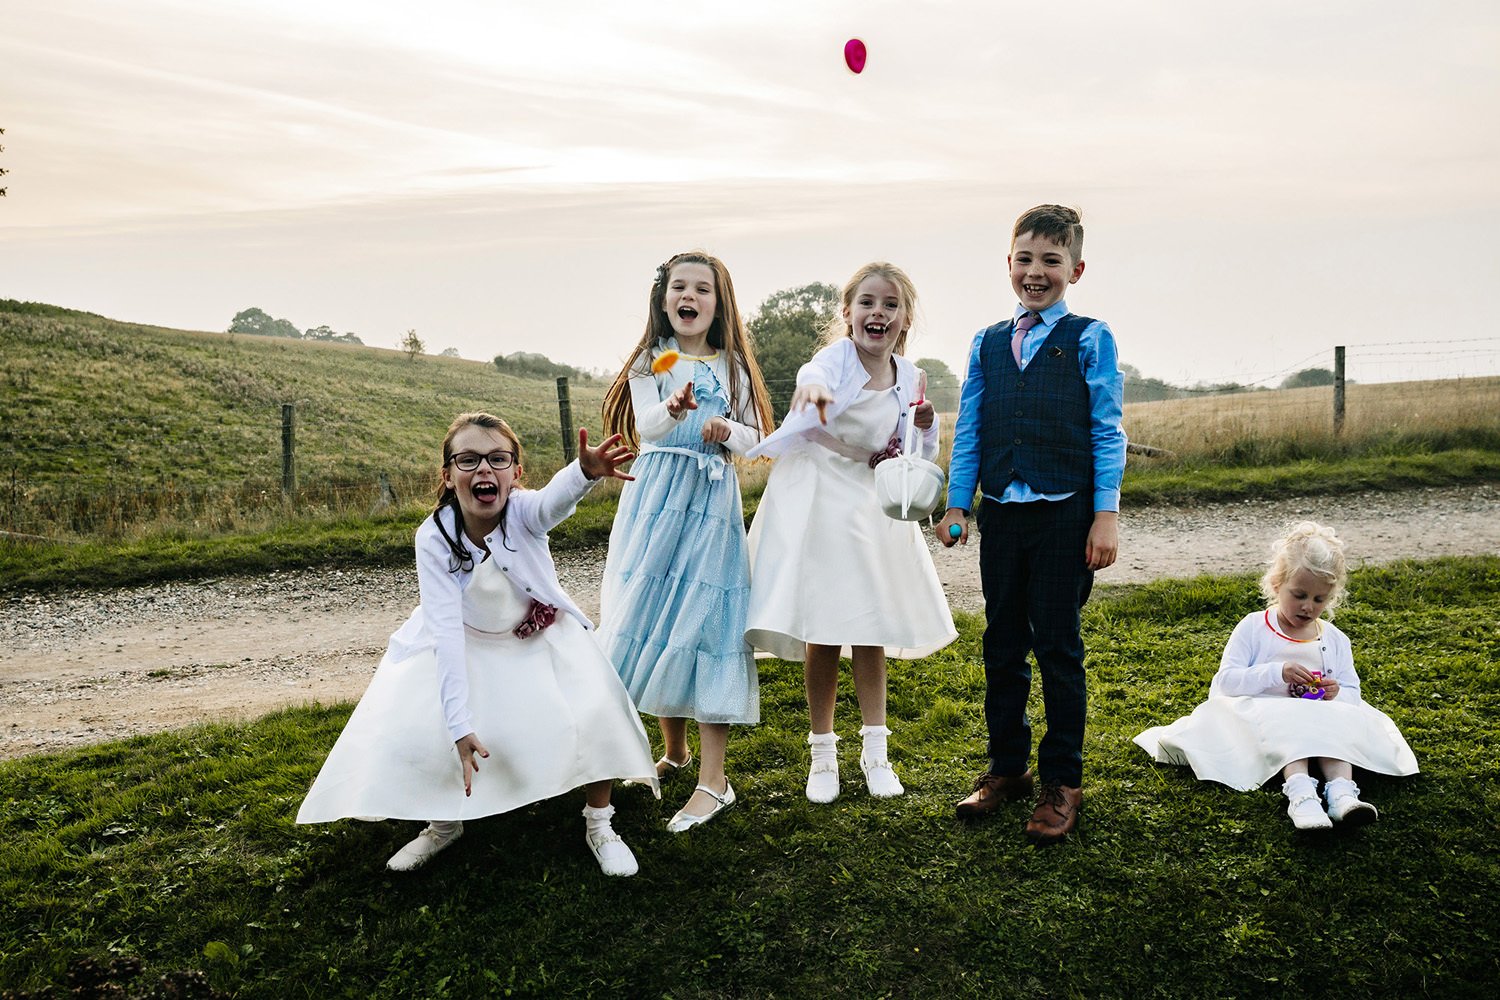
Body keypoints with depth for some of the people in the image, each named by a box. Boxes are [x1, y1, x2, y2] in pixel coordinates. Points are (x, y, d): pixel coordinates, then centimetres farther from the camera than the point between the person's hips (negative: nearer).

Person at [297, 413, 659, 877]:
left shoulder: (523, 510, -29)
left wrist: (585, 470, -80)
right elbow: (446, 630, -32)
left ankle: (599, 825, 6)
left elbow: (555, 499, -55)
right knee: (414, 728, -12)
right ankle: (444, 823, 20)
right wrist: (460, 724, -41)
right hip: (466, 644, 1)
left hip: (542, 637, -1)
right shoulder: (434, 537, -27)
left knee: (595, 712, -20)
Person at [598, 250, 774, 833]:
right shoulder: (651, 361, 4)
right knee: (653, 617, 5)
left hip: (713, 501, -1)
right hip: (657, 497, 1)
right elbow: (645, 428, -12)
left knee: (705, 622, -7)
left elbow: (753, 437, 9)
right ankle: (673, 750, 27)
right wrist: (673, 410, -34)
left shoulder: (732, 366, 7)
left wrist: (728, 432, -14)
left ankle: (713, 780, -1)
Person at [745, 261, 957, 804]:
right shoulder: (838, 356, -12)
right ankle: (823, 753, 19)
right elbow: (817, 372, -38)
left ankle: (875, 751, 23)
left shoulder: (909, 379, 3)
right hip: (816, 505, -4)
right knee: (822, 636, 1)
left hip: (872, 509, 4)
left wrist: (925, 427, -10)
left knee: (870, 634, 8)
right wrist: (814, 388, -62)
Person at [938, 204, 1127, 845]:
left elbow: (1108, 431, -2)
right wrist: (958, 505, 6)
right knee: (1002, 646, 11)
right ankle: (1006, 767, 26)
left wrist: (1106, 514, -8)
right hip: (1001, 514, 4)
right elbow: (969, 431, 12)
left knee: (1058, 648, 3)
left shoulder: (1090, 340, 1)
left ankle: (1063, 782, 17)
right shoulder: (986, 344, 11)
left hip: (1065, 515, -3)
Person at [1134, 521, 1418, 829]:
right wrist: (1277, 673, -21)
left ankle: (1342, 792, -49)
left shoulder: (1335, 640, 15)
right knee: (1287, 723, -37)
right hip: (1266, 714, -3)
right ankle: (1300, 792, -57)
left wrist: (1337, 694, -12)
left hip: (1322, 718, 4)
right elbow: (1226, 681, -6)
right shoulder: (1253, 628, 3)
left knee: (1337, 725, -31)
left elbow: (1352, 692, 14)